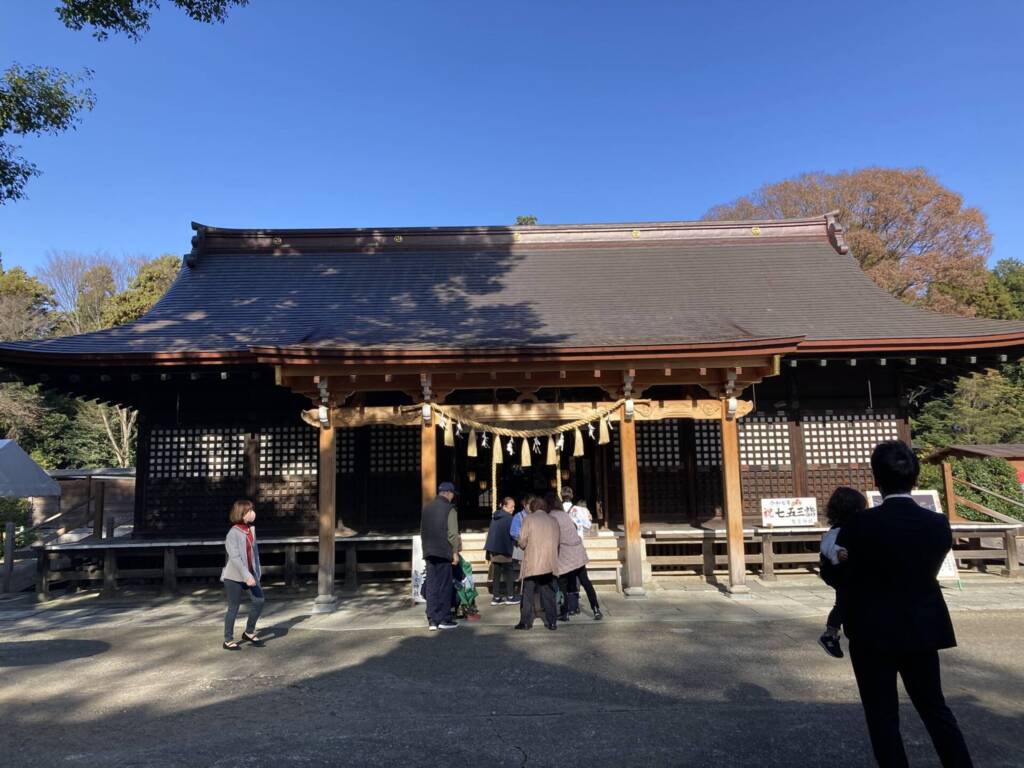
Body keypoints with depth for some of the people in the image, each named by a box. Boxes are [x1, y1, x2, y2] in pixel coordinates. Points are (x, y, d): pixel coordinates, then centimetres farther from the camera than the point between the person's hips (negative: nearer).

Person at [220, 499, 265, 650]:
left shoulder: (251, 529, 7)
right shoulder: (233, 533, -16)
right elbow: (235, 557, -24)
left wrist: (256, 573, 11)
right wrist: (247, 576, -28)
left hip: (249, 574, 7)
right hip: (234, 576, -7)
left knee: (259, 600, -3)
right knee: (234, 608, 2)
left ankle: (249, 632, 15)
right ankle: (228, 640, 18)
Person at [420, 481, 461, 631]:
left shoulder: (427, 508, 13)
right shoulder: (449, 509, -8)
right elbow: (453, 533, -13)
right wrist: (455, 552, -7)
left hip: (429, 552, 6)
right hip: (444, 552, -6)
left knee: (431, 585, 8)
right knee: (445, 586, 2)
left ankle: (432, 620, 8)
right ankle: (444, 619, 6)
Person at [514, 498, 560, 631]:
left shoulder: (529, 519, -2)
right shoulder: (553, 521, 9)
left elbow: (522, 541, -4)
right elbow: (557, 542, 9)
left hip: (532, 563, -3)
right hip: (549, 563, 3)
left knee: (528, 593, 5)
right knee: (548, 592, 10)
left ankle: (525, 621, 6)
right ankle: (552, 621, 10)